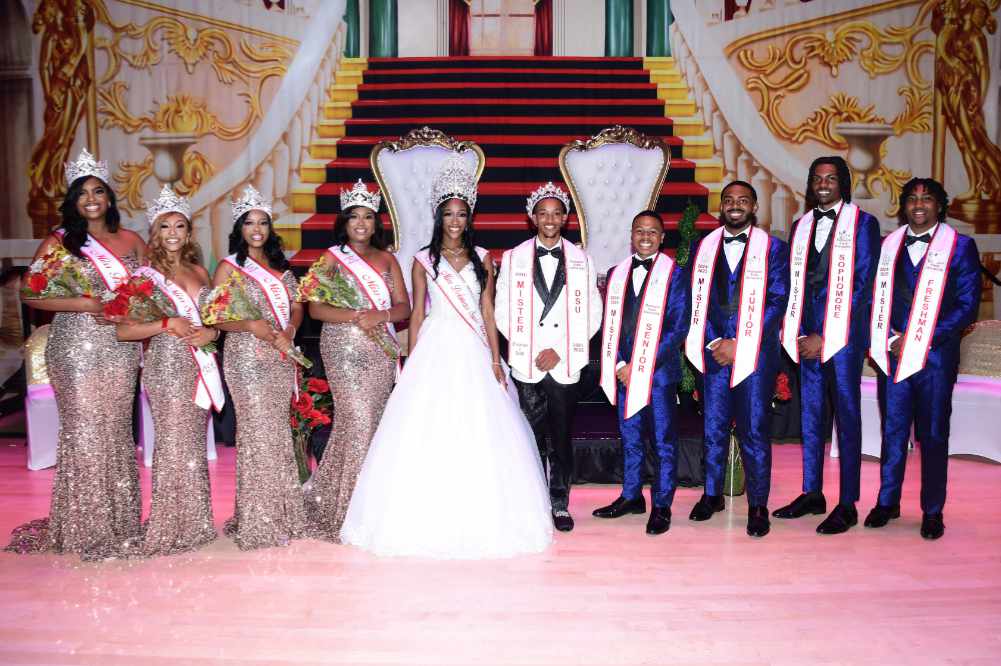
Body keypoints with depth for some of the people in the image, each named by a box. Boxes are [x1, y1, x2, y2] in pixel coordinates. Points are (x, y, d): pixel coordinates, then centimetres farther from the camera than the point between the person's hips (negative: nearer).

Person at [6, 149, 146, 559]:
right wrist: (86, 304, -16)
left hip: (122, 351, 3)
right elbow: (32, 295, -5)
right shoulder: (58, 242, 1)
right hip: (77, 349, -3)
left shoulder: (132, 241, 10)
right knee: (84, 432, -2)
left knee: (118, 431, 7)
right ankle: (85, 529, 9)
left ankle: (120, 522, 17)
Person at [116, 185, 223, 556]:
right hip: (166, 366, -5)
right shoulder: (146, 276, -3)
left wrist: (211, 332, -1)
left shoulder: (199, 271, 12)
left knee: (194, 443, 10)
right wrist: (167, 325, -17)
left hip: (199, 367, 5)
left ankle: (193, 522, 20)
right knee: (175, 444, -3)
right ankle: (169, 529, 10)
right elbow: (122, 330, -11)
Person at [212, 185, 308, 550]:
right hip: (248, 357, -5)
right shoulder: (229, 267, -1)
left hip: (281, 358, 6)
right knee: (258, 433, -5)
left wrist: (289, 331, -7)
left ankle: (282, 514, 21)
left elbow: (296, 306, 12)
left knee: (279, 433, 10)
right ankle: (258, 523, 5)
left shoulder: (279, 265, 15)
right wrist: (251, 325, -19)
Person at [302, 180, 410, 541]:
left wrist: (381, 315, -13)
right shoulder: (332, 257, 5)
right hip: (344, 348, -4)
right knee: (359, 420, -11)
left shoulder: (387, 259, 14)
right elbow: (316, 308, -5)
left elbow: (404, 306, 7)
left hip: (382, 350, 4)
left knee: (375, 421, 4)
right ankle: (348, 508, 3)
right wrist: (354, 316, -18)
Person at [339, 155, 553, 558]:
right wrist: (412, 363, -1)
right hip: (435, 351, -1)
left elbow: (487, 311, 8)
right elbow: (417, 315, 5)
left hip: (474, 353, 1)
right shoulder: (424, 261, 5)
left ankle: (479, 519, 15)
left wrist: (496, 358, 0)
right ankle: (430, 521, 9)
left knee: (479, 434, 2)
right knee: (429, 436, -2)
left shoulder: (482, 259, 9)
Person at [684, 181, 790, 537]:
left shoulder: (773, 248, 3)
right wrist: (713, 343, -5)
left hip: (756, 353, -2)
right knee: (713, 428, 10)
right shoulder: (704, 247, 11)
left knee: (755, 432, 0)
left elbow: (777, 301, -4)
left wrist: (738, 345, -11)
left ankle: (758, 505, 12)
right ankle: (712, 495, 25)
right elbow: (697, 300, 7)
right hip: (713, 350, 3)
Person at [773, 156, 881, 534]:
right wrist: (798, 334, 3)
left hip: (843, 333, -5)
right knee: (810, 415, 10)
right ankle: (812, 494, 20)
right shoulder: (801, 226, 15)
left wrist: (826, 336, -12)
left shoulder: (862, 223, 0)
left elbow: (861, 285, -7)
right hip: (808, 335, 5)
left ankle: (847, 505, 5)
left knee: (846, 416, -1)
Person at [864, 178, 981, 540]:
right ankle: (887, 502, 20)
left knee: (933, 435, 5)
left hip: (935, 355, -2)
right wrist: (887, 340, -5)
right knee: (893, 430, 9)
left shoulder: (960, 246, 1)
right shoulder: (889, 245, 10)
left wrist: (917, 340, -13)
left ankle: (933, 511, 16)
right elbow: (876, 297, 10)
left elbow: (967, 305, -5)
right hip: (892, 353, 3)